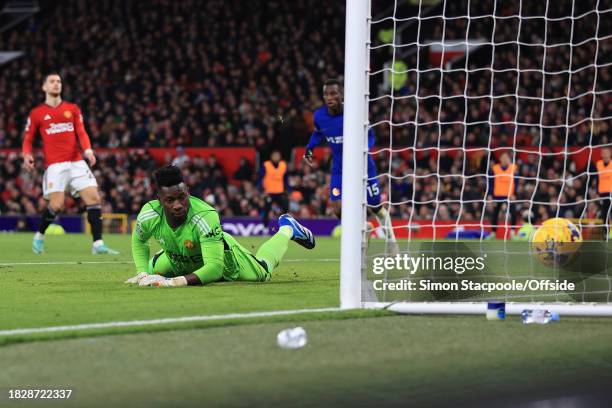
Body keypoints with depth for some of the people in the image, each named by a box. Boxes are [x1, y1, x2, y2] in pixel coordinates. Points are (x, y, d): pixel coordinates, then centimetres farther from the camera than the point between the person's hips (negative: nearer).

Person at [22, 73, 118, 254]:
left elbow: (81, 132, 8)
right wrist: (27, 156, -9)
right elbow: (28, 139, 12)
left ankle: (98, 244, -6)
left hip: (77, 162, 3)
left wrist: (87, 150, -11)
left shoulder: (72, 109, 15)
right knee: (56, 204, -14)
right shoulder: (36, 113, 8)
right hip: (55, 165, -3)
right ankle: (39, 236, 14)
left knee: (94, 199, -8)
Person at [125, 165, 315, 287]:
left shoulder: (206, 216, -47)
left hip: (222, 257, -4)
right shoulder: (149, 216, -34)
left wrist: (178, 281, -58)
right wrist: (143, 275, -20)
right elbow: (139, 241, -8)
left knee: (262, 272, 21)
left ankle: (287, 230, 47)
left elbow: (215, 268, -48)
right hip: (178, 260, 4)